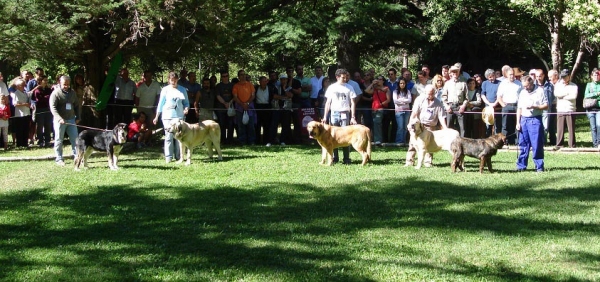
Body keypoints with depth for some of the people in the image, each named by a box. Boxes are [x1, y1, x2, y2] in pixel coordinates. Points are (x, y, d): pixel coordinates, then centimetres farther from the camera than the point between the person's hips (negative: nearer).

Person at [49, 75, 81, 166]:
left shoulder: (72, 93, 11)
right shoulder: (55, 93, -7)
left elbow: (77, 106, 19)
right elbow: (53, 107, -15)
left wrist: (77, 117, 10)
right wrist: (59, 118, -26)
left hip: (71, 119, 5)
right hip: (60, 120, -5)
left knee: (75, 139, 3)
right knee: (59, 140, 2)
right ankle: (59, 159, 8)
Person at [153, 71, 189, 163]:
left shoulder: (182, 89, 9)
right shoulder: (165, 89, 6)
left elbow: (186, 102, 15)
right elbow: (161, 103, 9)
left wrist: (186, 108, -8)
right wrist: (156, 117, 8)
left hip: (179, 116, 1)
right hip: (167, 116, -1)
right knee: (169, 136, -2)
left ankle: (178, 156, 2)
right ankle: (168, 157, 0)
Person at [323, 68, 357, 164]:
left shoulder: (349, 88, 6)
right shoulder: (332, 87, 7)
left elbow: (352, 103, 5)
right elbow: (328, 102, 9)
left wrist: (353, 117, -3)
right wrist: (325, 116, 1)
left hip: (345, 114, -1)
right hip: (334, 113, 1)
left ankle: (346, 158, -2)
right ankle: (335, 157, 9)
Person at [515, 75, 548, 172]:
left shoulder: (540, 91, -2)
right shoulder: (522, 93, 13)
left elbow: (546, 105, -3)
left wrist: (534, 107, -17)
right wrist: (518, 122, 9)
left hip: (535, 120, -5)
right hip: (524, 120, 5)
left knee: (537, 145, -5)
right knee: (523, 144, 5)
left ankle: (539, 166, 1)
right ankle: (521, 166, 11)